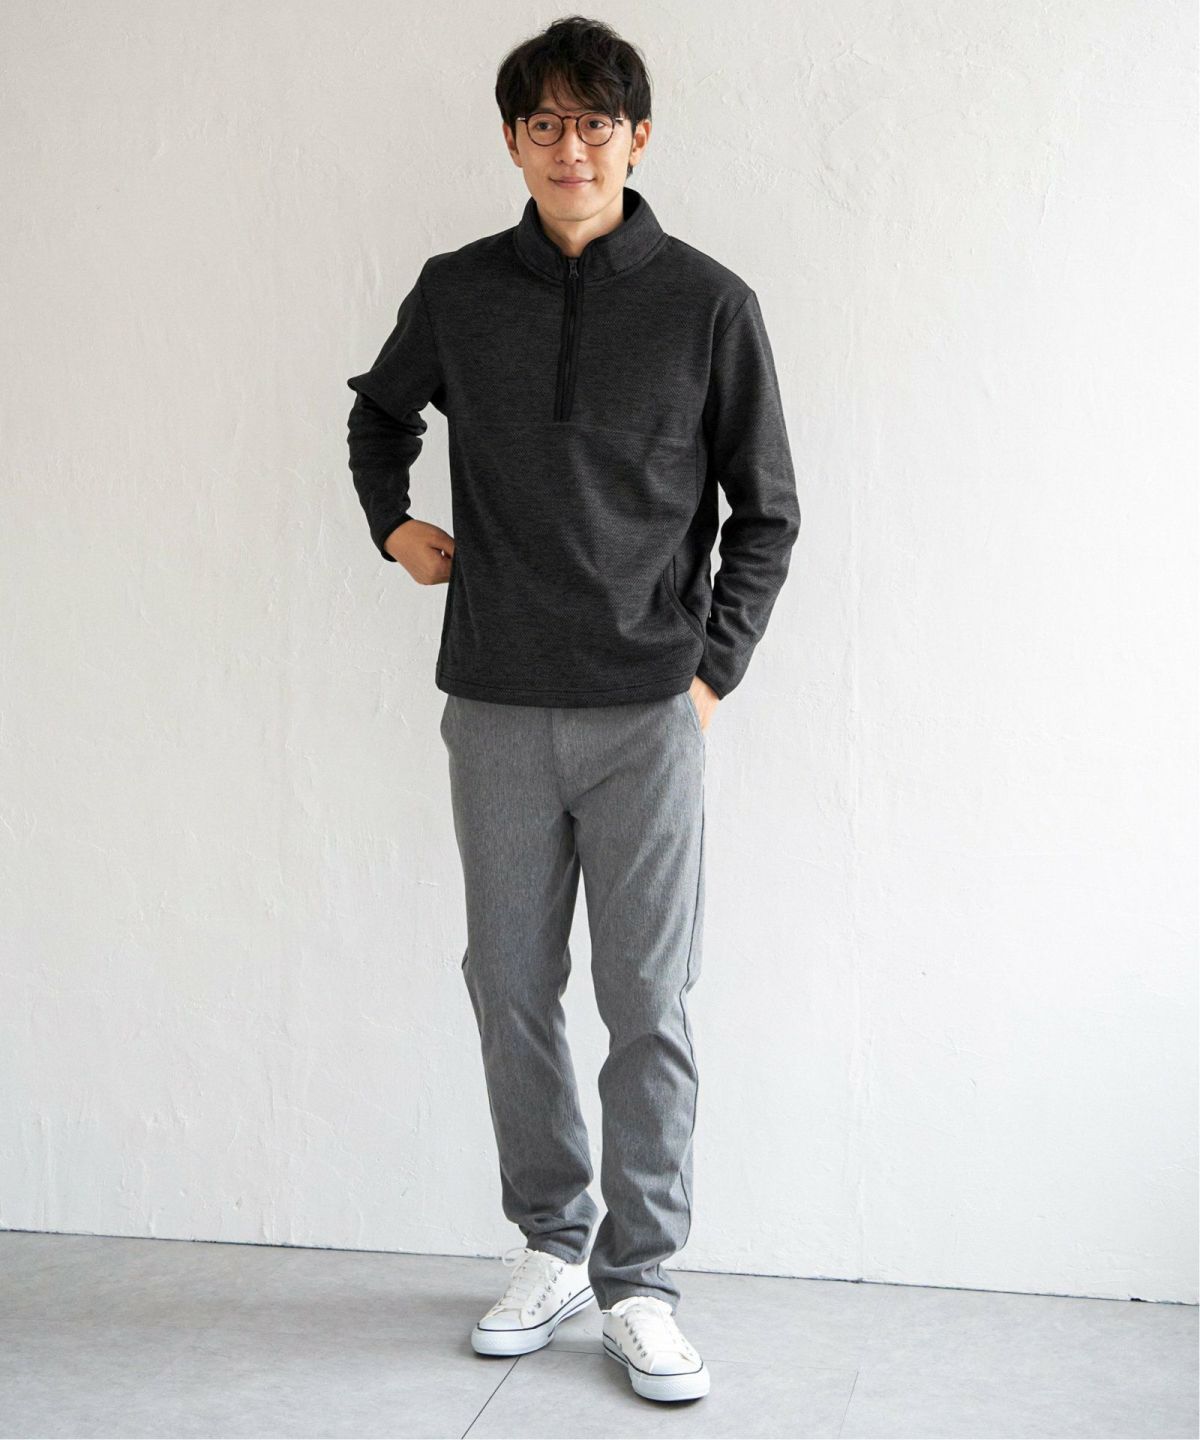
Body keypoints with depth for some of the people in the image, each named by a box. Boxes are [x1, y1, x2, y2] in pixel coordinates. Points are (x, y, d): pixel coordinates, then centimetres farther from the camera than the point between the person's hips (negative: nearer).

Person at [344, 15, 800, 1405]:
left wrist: (714, 667, -2)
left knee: (648, 1003, 1)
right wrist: (392, 522, 8)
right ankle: (551, 1241, 26)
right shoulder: (457, 292, 5)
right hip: (497, 706, 3)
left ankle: (639, 1280, 13)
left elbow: (765, 510, 5)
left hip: (648, 711, -2)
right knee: (510, 986, 9)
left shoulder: (707, 303, -2)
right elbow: (379, 413, 25)